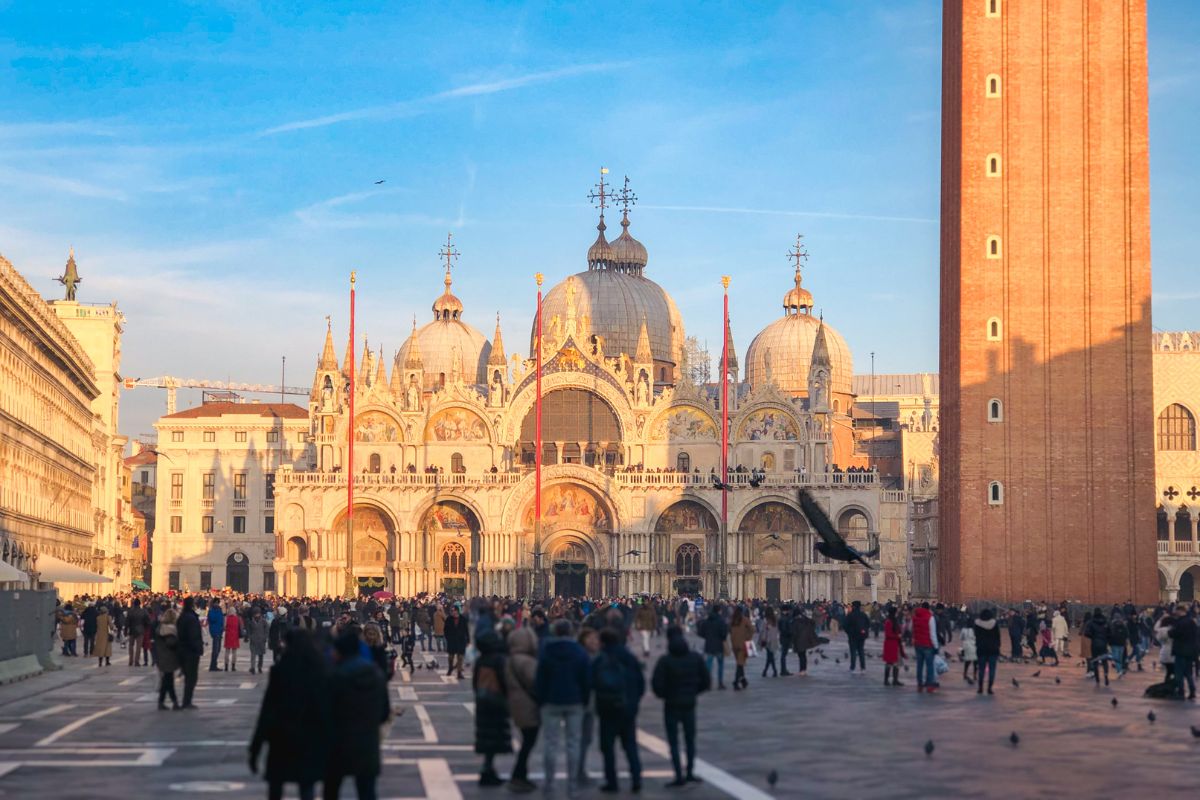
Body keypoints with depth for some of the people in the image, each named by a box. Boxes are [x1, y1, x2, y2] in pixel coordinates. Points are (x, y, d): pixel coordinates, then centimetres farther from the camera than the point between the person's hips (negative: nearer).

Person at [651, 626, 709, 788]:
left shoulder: (665, 661, -15)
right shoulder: (696, 658, -3)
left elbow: (656, 684, -17)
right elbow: (706, 681, 1)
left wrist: (663, 695, 4)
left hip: (671, 706, -3)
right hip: (690, 704, 3)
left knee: (673, 742, 4)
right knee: (690, 739, 17)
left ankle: (679, 776, 0)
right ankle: (690, 773, 20)